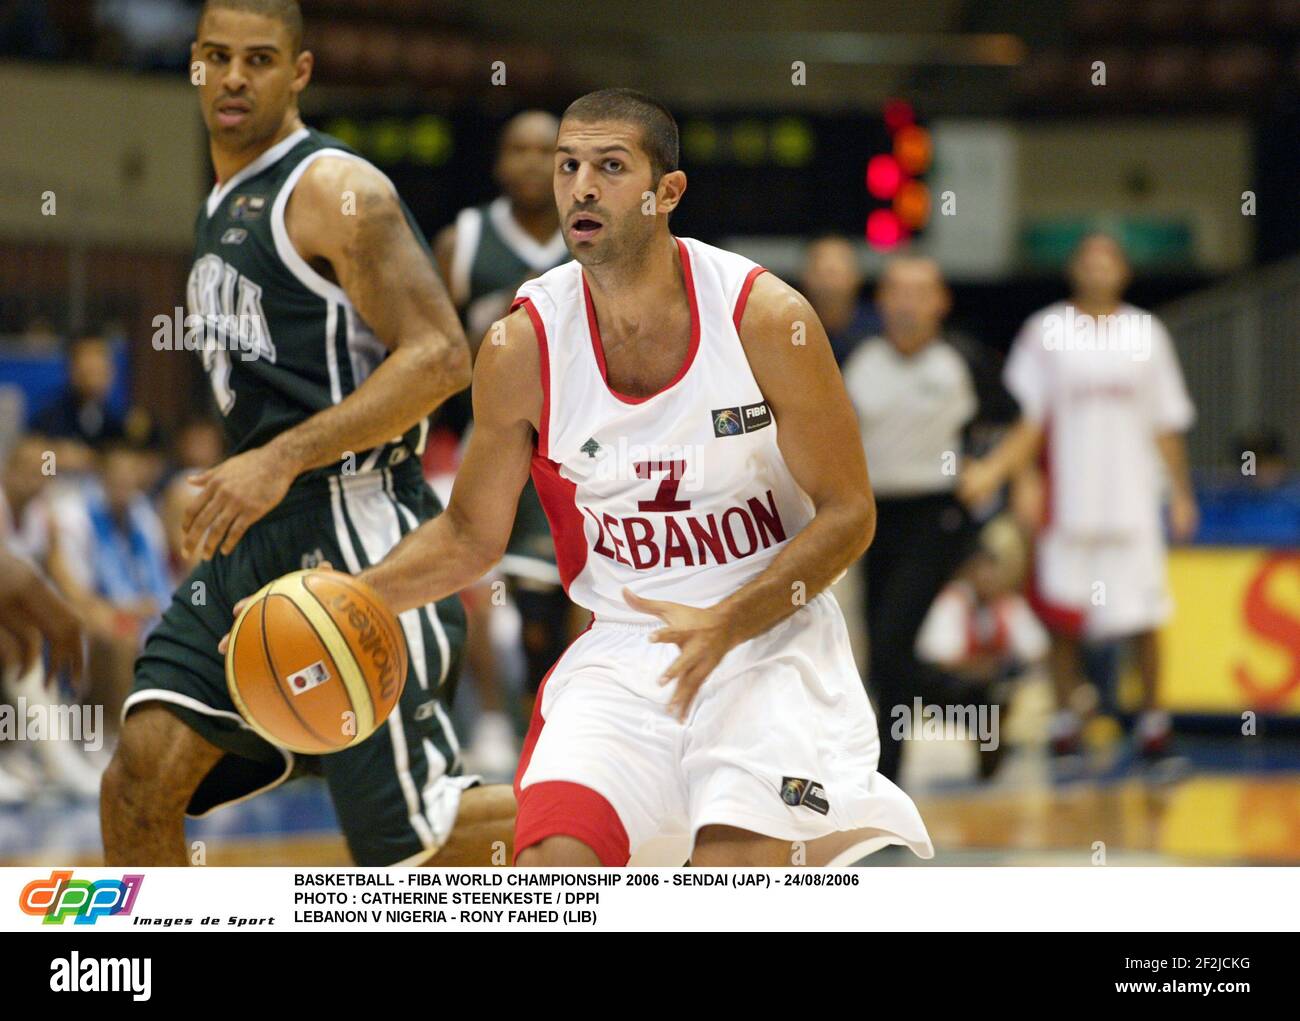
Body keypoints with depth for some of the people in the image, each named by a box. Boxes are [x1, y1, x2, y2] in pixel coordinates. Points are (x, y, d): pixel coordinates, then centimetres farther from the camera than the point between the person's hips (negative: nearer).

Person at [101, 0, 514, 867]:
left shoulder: (334, 190, -10)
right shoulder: (224, 206, 18)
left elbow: (440, 357, -20)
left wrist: (282, 460, -24)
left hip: (354, 532, -9)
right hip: (257, 538, 9)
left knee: (406, 836, -4)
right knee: (140, 782, -5)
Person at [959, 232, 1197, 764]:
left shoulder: (1147, 333, 9)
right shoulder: (1046, 331, 4)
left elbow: (1167, 425, 13)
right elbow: (1030, 421, 3)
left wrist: (1181, 493, 9)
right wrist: (993, 469, -11)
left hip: (1131, 496, 1)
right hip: (1067, 495, 0)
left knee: (1140, 617, -1)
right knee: (1062, 614, 2)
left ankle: (1152, 717, 11)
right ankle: (1065, 718, 13)